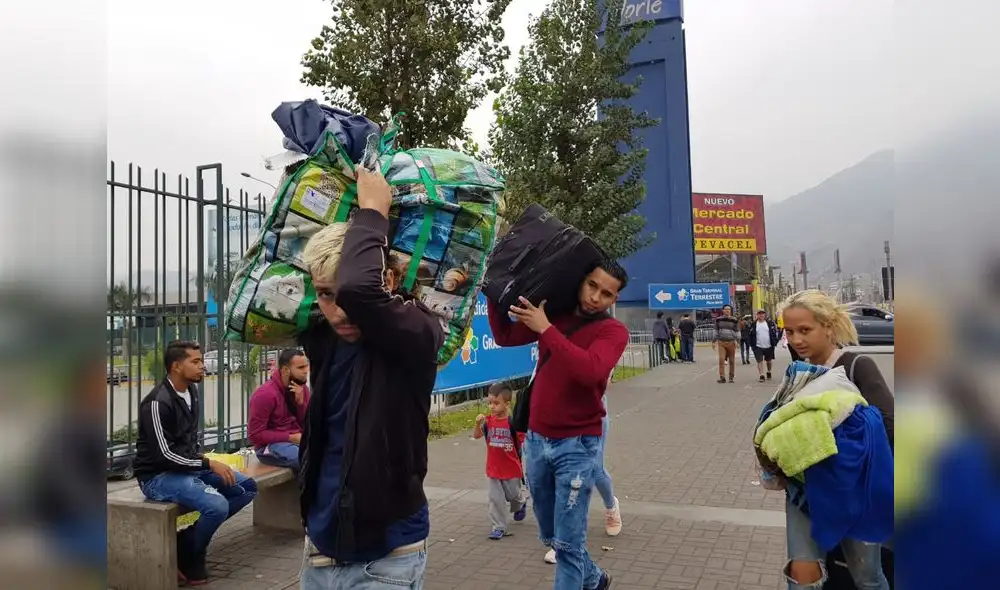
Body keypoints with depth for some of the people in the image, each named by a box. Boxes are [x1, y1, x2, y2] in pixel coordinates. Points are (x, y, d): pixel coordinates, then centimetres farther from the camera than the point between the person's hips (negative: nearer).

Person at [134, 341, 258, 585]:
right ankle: (188, 557, -2)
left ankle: (192, 536, 2)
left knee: (247, 487, -1)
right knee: (218, 505, -29)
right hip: (159, 475, -9)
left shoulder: (191, 391, 6)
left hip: (189, 466, 9)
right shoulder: (158, 402, -20)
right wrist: (208, 464, -21)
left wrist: (202, 461, 5)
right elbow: (164, 455, -23)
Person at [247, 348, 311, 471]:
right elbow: (254, 435, -14)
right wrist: (291, 437, -19)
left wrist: (300, 402, -12)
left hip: (298, 440, 7)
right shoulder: (266, 393, -15)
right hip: (271, 445, -7)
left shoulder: (302, 388, 4)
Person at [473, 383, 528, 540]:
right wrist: (478, 423, -24)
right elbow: (476, 435, -8)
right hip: (493, 468, 3)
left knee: (513, 494, 19)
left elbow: (523, 441, -8)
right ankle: (498, 527, 15)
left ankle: (520, 505, 52)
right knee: (495, 498, 4)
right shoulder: (488, 420, -4)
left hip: (511, 468, -2)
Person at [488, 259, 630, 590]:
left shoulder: (613, 330, -10)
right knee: (550, 536, 20)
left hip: (576, 446, -5)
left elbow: (590, 370, -29)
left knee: (568, 542, 0)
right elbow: (505, 336, 11)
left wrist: (546, 329, -26)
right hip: (536, 440, 6)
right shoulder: (554, 314, 5)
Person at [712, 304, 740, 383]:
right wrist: (714, 341, 11)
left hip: (731, 342, 0)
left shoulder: (734, 320, 4)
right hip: (721, 342, 0)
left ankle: (731, 377, 16)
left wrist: (736, 340, -9)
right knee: (721, 359, -12)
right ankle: (722, 377, -11)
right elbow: (716, 331, 14)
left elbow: (737, 332, 6)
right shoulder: (718, 320, 8)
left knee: (732, 360, 5)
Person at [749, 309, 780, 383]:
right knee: (760, 361, -9)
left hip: (769, 346, 2)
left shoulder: (769, 323, 0)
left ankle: (769, 372, 38)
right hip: (758, 346, -2)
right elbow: (751, 335, 1)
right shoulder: (754, 324, -3)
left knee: (769, 360, 18)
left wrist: (774, 343, -4)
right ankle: (761, 375, -9)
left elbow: (774, 333, 2)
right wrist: (752, 344, -4)